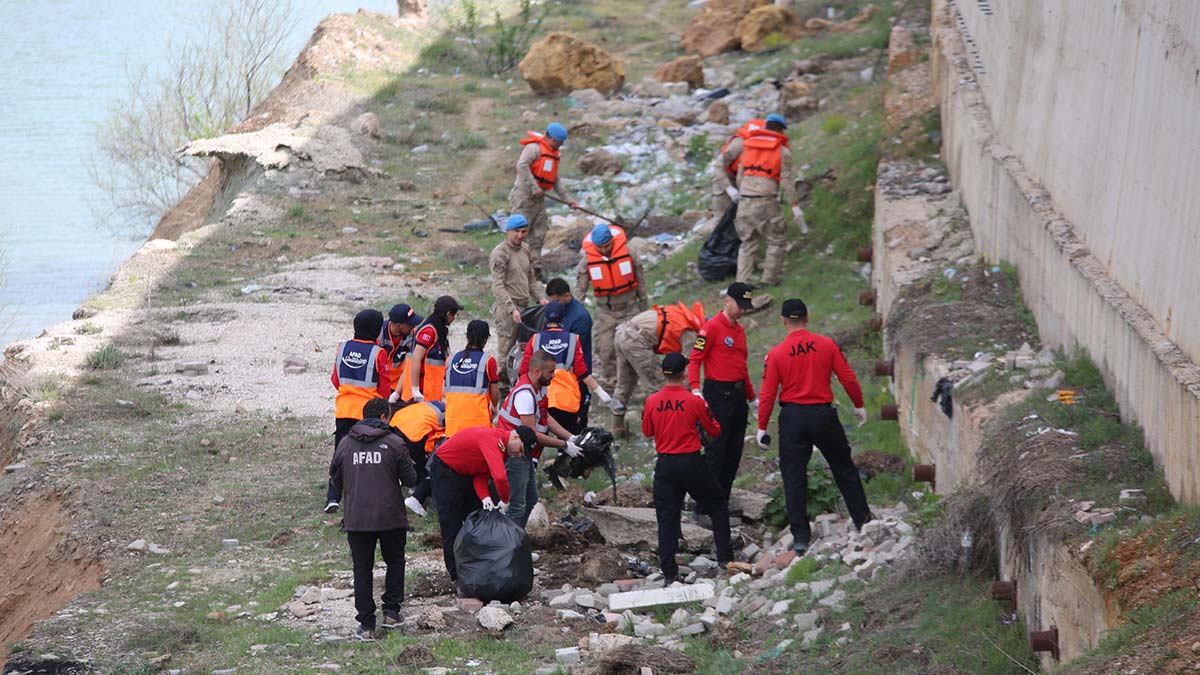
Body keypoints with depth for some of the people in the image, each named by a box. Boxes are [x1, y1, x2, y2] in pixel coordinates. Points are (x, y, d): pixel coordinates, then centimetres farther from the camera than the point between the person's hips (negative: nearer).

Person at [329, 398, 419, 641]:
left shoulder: (345, 444, 1)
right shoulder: (394, 443, -7)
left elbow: (335, 479, 10)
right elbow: (411, 480, -4)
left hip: (356, 518, 2)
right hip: (390, 518, -1)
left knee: (362, 570, 7)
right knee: (395, 562, 20)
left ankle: (366, 625, 5)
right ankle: (391, 612, 16)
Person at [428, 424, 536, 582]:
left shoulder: (500, 445, -1)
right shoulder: (492, 440, -32)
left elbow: (481, 474, -2)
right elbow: (500, 477, -43)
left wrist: (484, 498, -19)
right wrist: (505, 501, -28)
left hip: (466, 472, 10)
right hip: (445, 470, -10)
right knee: (452, 525, -6)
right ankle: (456, 574, 0)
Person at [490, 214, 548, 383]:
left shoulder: (525, 250, 14)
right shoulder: (500, 253, -10)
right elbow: (498, 286, -16)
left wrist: (540, 297, 6)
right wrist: (512, 309, -24)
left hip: (524, 307, 8)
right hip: (507, 310, -8)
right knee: (506, 356, -5)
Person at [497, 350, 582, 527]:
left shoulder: (540, 387, 6)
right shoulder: (525, 394, -25)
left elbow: (546, 418, 13)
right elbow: (532, 434, -24)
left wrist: (571, 438, 1)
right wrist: (564, 446, -17)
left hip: (525, 455, 11)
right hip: (514, 455, -11)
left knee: (530, 500, 17)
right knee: (518, 506, -12)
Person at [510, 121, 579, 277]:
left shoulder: (553, 154, 17)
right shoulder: (534, 148, -12)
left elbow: (555, 180, 24)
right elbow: (522, 166, -27)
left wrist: (567, 199, 19)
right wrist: (534, 187, -28)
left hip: (539, 199, 9)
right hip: (524, 196, -9)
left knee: (538, 235, 8)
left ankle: (536, 269, 13)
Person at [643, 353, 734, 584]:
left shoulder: (652, 402, -5)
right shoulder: (694, 401, -11)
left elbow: (647, 432, 11)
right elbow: (714, 430, 1)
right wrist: (706, 412, 17)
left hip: (664, 465, 2)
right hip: (691, 462, -2)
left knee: (667, 519, 5)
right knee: (718, 505, 17)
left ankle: (669, 573, 0)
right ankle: (725, 558, 16)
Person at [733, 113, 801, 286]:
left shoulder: (748, 145, 14)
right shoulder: (783, 150, 0)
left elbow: (740, 176, 14)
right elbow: (786, 181, -6)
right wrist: (795, 206, -2)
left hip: (745, 200, 5)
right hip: (765, 202, -5)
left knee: (748, 243, 14)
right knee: (777, 241, 12)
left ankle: (742, 282, 7)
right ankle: (769, 279, 10)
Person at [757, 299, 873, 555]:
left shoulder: (776, 353, -6)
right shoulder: (827, 345, -4)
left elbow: (767, 394, -6)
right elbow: (849, 379, -1)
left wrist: (762, 427, 3)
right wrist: (859, 406, 15)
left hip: (792, 418, -1)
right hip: (823, 414, 1)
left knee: (794, 478, 5)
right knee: (844, 469, 17)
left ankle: (801, 538, 2)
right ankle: (863, 520, 24)